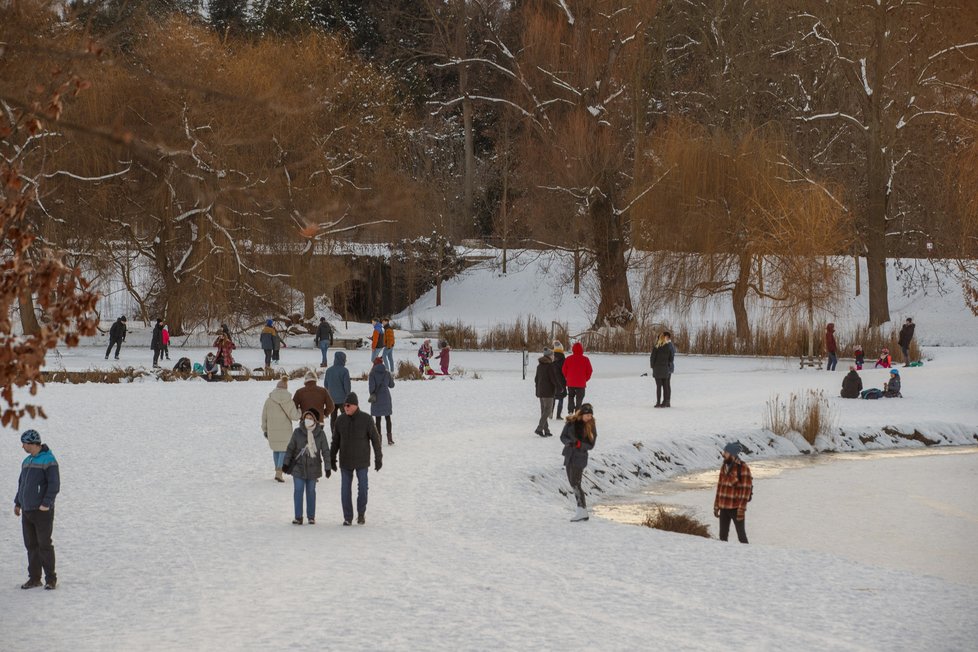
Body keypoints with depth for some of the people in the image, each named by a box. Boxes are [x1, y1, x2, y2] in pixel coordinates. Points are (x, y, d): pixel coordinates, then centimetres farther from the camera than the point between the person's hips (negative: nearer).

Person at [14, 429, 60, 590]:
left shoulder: (48, 460, -11)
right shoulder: (27, 461, 14)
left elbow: (54, 484, -16)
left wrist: (46, 504, -22)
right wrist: (17, 503, 15)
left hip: (42, 511, -7)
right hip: (27, 511, 7)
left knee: (45, 545, -4)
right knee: (31, 545, 8)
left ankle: (51, 579, 2)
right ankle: (34, 578, 13)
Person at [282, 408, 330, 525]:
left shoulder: (320, 434, -3)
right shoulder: (297, 432, -4)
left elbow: (325, 451, 0)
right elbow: (290, 448, 2)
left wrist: (328, 468, -2)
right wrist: (286, 463, -1)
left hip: (313, 467, 0)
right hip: (298, 466, 0)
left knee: (311, 491, 9)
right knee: (298, 491, -3)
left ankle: (311, 516, 18)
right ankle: (298, 517, 3)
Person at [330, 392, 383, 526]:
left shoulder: (366, 419, -8)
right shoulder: (340, 420, 0)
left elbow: (375, 439, -3)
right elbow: (335, 441, 10)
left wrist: (378, 458, -4)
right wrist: (332, 459, 13)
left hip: (362, 460, -2)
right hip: (345, 462, 2)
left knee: (362, 488, -1)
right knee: (345, 490, 2)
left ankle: (361, 514, 18)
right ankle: (347, 517, 11)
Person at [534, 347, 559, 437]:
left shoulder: (539, 366, 11)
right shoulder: (550, 366, -14)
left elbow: (536, 378, 18)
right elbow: (554, 378, -15)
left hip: (540, 391, 8)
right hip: (548, 391, -8)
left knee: (543, 410, 12)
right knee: (547, 410, -6)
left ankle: (546, 430, 14)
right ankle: (539, 428, -16)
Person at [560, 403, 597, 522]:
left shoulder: (591, 426, -4)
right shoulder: (571, 422, 1)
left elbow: (591, 445, -4)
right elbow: (563, 436, 3)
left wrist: (580, 444, -23)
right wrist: (570, 442, -17)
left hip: (580, 457, -4)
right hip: (569, 455, 4)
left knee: (575, 483, -13)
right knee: (572, 483, 8)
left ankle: (582, 511, -11)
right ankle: (582, 510, 15)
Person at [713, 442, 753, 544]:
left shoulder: (743, 468, -13)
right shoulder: (724, 467, 8)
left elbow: (746, 490, -15)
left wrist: (741, 509, -19)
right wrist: (716, 506, 13)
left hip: (736, 508, -7)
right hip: (723, 507, 7)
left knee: (741, 536, 0)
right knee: (723, 536, 10)